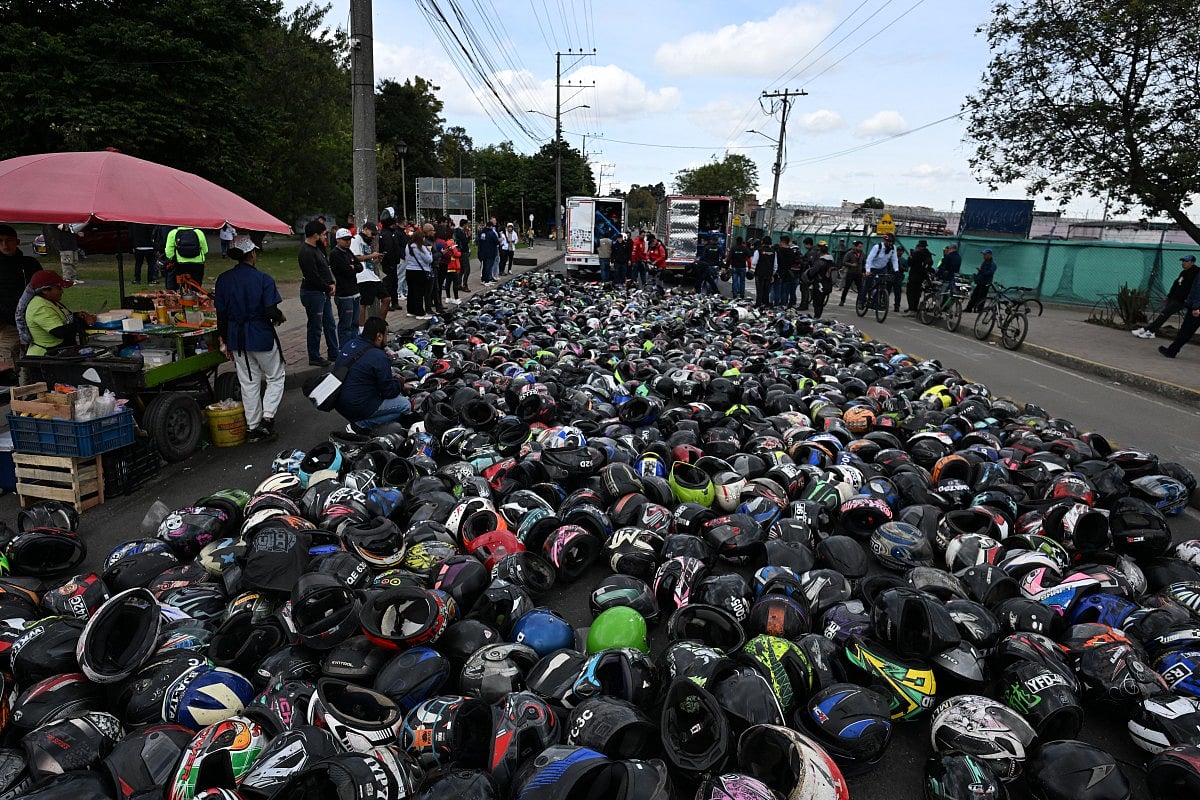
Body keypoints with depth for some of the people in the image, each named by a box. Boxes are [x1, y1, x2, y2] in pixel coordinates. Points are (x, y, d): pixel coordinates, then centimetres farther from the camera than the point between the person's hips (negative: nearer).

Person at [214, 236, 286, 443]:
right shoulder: (264, 279, -13)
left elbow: (221, 313, 5)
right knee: (275, 377, 12)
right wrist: (280, 317, 5)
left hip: (236, 337, 5)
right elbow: (271, 312, -18)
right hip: (262, 335, -5)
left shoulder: (223, 280, 2)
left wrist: (225, 340, 13)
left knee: (248, 383, 13)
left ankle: (253, 427, 19)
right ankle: (267, 417, -3)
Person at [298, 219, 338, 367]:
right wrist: (328, 288, -11)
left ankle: (333, 353, 27)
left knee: (330, 324, 16)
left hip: (324, 293, 10)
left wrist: (331, 283, 1)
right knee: (315, 327, 0)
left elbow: (325, 268, 16)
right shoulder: (306, 252, -20)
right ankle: (314, 358, 12)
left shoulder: (316, 248, 12)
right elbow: (314, 277, -23)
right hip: (313, 293, -10)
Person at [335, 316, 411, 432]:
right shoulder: (379, 357, -20)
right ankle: (362, 424, -5)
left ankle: (359, 421, 10)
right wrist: (401, 385, 9)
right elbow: (388, 391, -14)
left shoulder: (349, 344, 5)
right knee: (405, 406, -2)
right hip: (357, 408, -9)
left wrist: (392, 378, 15)